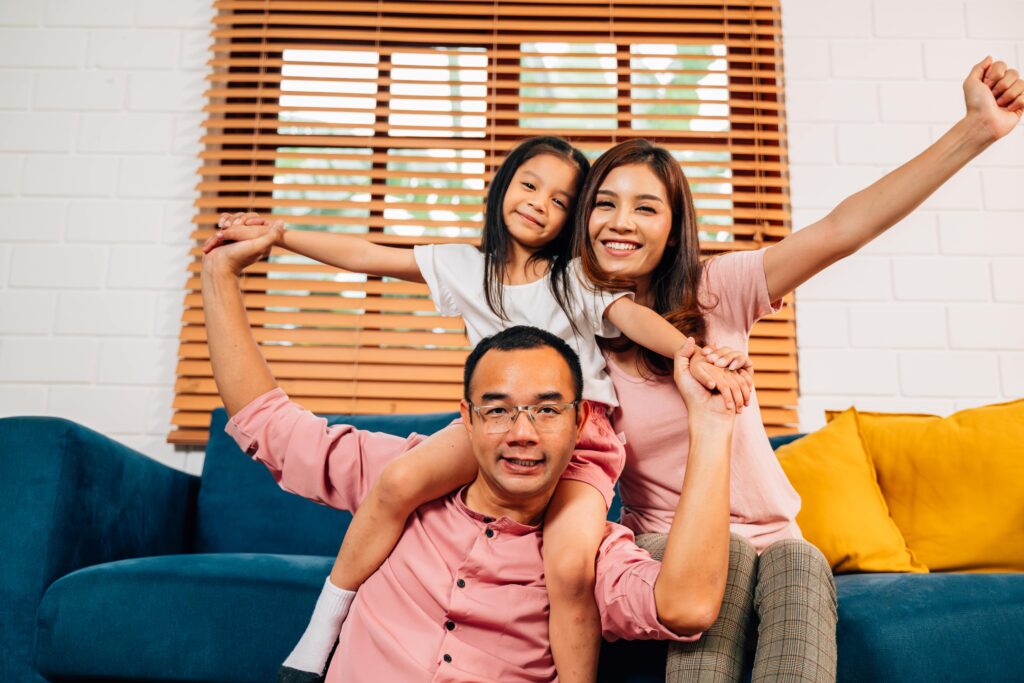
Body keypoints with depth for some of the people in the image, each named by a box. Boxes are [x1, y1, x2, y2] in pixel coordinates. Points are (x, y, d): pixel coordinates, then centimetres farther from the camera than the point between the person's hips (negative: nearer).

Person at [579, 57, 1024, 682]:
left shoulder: (713, 293, -6)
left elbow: (841, 231, -16)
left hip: (772, 536, 1)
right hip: (665, 547, -1)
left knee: (800, 563, -29)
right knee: (725, 551, -32)